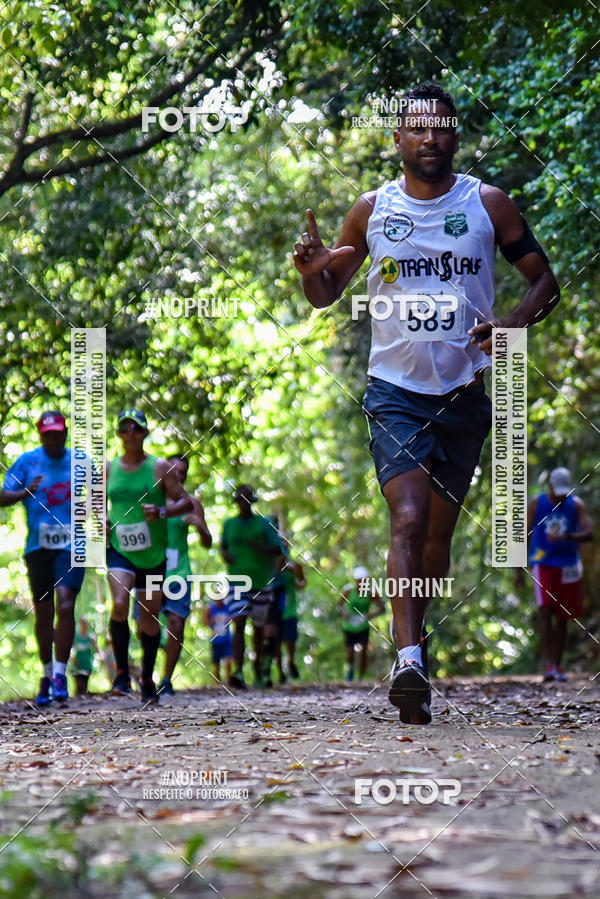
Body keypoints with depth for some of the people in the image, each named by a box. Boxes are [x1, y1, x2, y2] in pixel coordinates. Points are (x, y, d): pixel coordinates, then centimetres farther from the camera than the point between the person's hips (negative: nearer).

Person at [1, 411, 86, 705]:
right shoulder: (27, 461, 6)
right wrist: (26, 493, -17)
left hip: (71, 545, -1)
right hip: (38, 545, 1)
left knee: (65, 605, -17)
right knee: (43, 613, 7)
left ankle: (60, 674, -14)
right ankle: (47, 675, 22)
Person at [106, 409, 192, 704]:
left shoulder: (160, 467, 2)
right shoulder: (108, 469, 8)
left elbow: (186, 502, 0)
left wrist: (162, 512, -18)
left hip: (153, 552, 0)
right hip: (119, 549, 0)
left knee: (150, 616, 8)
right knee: (120, 603, -24)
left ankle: (147, 678, 25)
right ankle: (122, 673, -15)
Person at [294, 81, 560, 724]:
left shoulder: (487, 204, 2)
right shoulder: (371, 210, 4)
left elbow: (544, 281, 6)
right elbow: (326, 296, 14)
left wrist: (512, 324, -14)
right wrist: (311, 271, -11)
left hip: (463, 391, 2)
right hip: (395, 389, -2)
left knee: (439, 531, 11)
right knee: (409, 520, -19)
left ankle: (413, 649, 30)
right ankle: (408, 662, -27)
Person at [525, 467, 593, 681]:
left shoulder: (576, 505, 4)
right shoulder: (537, 504, 3)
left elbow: (589, 533, -7)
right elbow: (526, 536, 7)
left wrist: (566, 537, -25)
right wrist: (519, 568, 5)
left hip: (568, 566, 2)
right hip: (543, 564, -2)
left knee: (562, 617, 4)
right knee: (546, 611, -18)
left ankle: (557, 666, 9)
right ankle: (548, 663, -23)